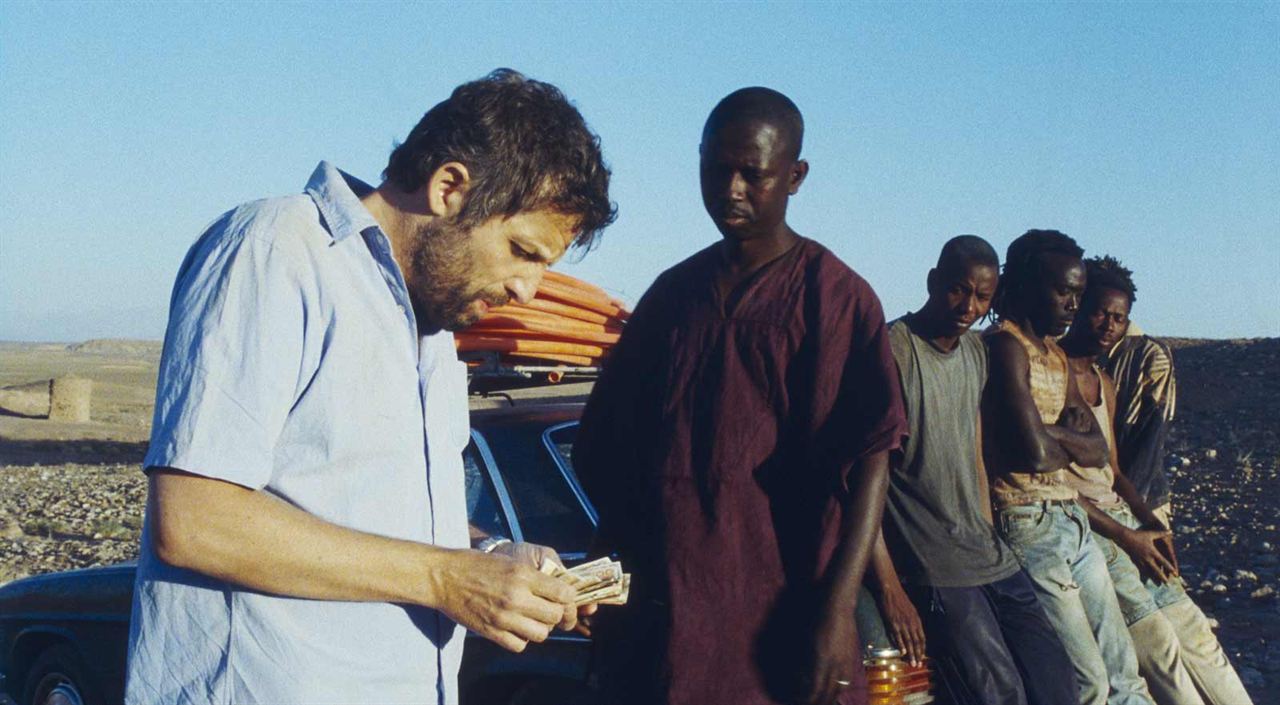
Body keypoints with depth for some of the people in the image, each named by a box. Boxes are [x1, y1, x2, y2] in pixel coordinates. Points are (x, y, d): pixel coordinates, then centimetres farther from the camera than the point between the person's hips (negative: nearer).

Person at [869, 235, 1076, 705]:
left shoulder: (975, 351, 13)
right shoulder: (892, 350, -11)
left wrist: (992, 547, 16)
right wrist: (890, 590, -17)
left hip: (987, 557, 7)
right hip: (929, 566, -7)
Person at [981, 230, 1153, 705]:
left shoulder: (1056, 354, 17)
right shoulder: (1006, 345, -12)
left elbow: (1098, 450, 12)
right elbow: (1034, 452, -20)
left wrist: (1054, 434, -8)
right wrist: (1073, 443, 1)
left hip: (1073, 521, 9)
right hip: (1029, 523, -9)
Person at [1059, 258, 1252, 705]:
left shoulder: (1104, 385, 18)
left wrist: (1152, 525, 2)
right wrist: (1124, 536, -13)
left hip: (1120, 517, 8)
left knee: (1194, 630, 0)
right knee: (1158, 641, -15)